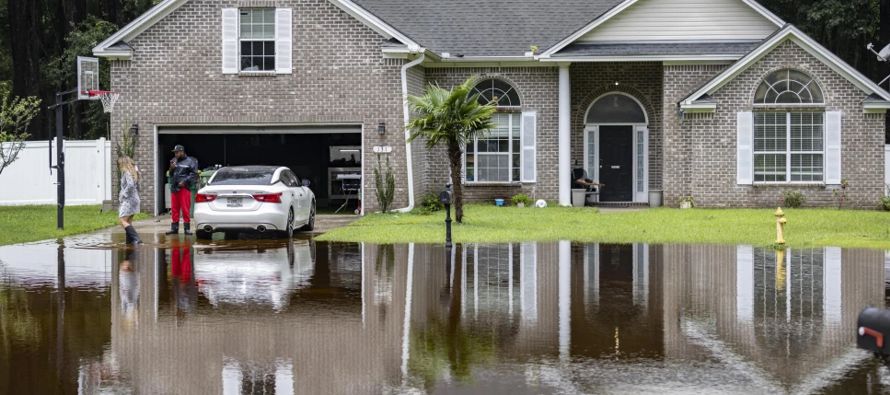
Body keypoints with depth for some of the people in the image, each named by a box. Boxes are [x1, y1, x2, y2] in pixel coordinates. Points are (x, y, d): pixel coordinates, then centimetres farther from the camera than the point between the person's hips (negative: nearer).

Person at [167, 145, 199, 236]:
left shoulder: (190, 161, -1)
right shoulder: (174, 161, 19)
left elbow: (193, 174, -7)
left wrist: (185, 181, -14)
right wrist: (171, 169, 2)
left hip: (184, 188, -6)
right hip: (174, 188, 6)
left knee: (185, 209, -7)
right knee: (175, 209, 7)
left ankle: (187, 228, -4)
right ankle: (174, 228, 12)